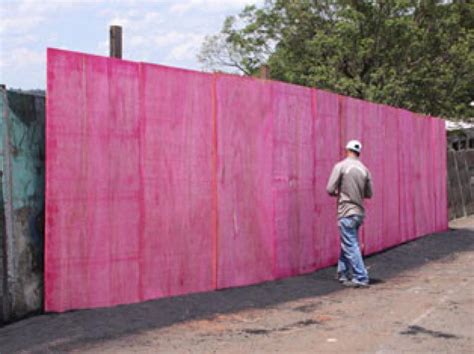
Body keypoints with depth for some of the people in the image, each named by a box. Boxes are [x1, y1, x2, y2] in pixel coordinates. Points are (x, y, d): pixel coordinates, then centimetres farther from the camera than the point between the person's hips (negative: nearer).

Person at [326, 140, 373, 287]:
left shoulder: (340, 166, -10)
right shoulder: (364, 169, 4)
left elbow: (330, 190, -11)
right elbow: (369, 194, 10)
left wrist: (337, 193, 10)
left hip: (346, 213, -6)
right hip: (359, 213, 6)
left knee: (351, 246, -2)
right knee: (347, 244, 19)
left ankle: (361, 278, -4)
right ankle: (343, 274, 26)